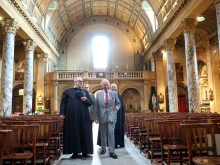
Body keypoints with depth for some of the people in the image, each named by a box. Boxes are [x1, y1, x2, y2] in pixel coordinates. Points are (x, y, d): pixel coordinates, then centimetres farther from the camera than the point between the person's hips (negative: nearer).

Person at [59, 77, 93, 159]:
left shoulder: (85, 92, 15)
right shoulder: (68, 91, 8)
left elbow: (90, 102, 11)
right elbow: (63, 102, 3)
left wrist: (86, 99, -11)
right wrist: (62, 113, -8)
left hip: (83, 116, 2)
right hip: (72, 116, -2)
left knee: (84, 133, 4)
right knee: (73, 133, 2)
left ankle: (85, 151, 13)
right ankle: (74, 152, 11)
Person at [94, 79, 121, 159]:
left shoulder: (114, 93, 5)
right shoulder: (98, 94, 6)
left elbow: (118, 103, 14)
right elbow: (96, 107, 4)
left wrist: (116, 108, -7)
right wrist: (96, 117, -1)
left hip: (111, 116, -1)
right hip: (102, 116, 1)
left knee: (111, 133, -8)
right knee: (103, 134, 12)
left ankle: (112, 151, -4)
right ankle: (103, 148, 30)